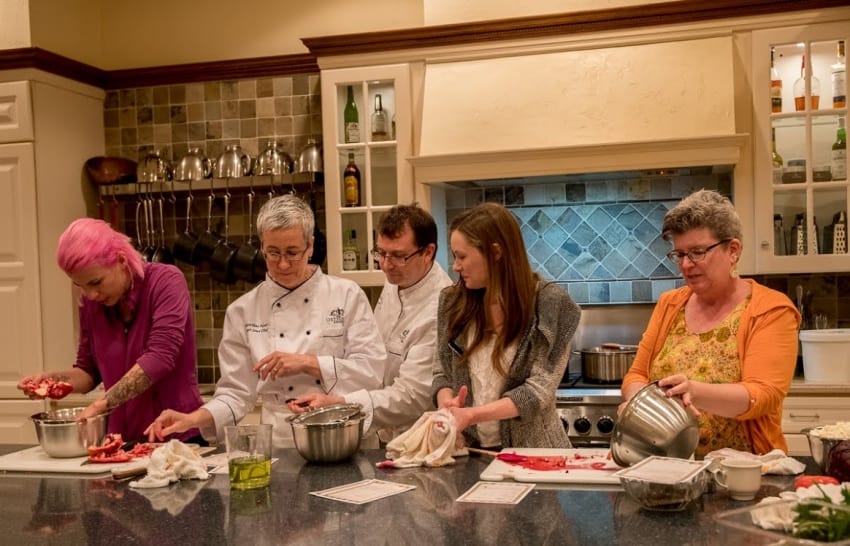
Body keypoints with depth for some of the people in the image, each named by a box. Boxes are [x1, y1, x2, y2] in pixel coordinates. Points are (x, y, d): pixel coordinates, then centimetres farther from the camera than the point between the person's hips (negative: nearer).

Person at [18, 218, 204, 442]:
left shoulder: (166, 281, -9)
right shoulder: (90, 301, 6)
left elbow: (160, 357, -20)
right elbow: (89, 370, 14)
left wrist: (99, 405, -23)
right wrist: (55, 378, -6)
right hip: (124, 442, 2)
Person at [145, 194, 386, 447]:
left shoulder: (347, 295, 2)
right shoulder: (244, 311, 6)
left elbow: (371, 370, -3)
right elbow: (237, 392, 7)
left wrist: (308, 363, -13)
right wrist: (193, 419, -10)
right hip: (281, 446, 0)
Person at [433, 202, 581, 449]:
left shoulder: (549, 302, -6)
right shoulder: (452, 302, 6)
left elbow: (539, 390, -9)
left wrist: (472, 414, -19)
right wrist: (447, 403, -9)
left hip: (531, 449, -3)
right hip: (469, 451, 3)